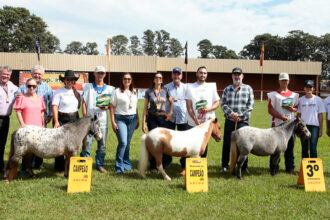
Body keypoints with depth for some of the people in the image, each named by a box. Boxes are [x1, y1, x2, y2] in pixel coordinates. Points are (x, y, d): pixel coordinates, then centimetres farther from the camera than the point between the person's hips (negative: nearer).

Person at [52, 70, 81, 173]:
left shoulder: (76, 92, 12)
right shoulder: (58, 91, -3)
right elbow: (55, 107, -9)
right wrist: (56, 121, -17)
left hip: (74, 119, 5)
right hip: (62, 119, -4)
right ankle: (59, 167, 9)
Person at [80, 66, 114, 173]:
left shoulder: (109, 89, 12)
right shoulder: (88, 87, 9)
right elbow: (84, 102, 5)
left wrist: (107, 107, -9)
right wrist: (85, 117, -5)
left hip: (103, 120, 2)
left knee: (102, 144, 5)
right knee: (87, 142, -6)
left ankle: (100, 165, 16)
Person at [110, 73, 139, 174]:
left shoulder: (134, 92, 14)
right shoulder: (117, 92, -2)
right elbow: (112, 107, -4)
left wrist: (137, 120, 15)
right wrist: (113, 122, -10)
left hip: (132, 119, 5)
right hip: (120, 119, -5)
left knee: (127, 143, 9)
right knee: (123, 142, -14)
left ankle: (126, 164, 23)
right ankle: (119, 167, -4)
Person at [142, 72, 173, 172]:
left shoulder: (165, 90, 3)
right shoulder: (149, 92, 0)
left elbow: (171, 102, 17)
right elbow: (145, 107, 1)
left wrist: (171, 112, 1)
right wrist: (143, 122, -3)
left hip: (163, 117, 1)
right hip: (152, 118, -1)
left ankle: (166, 163, 13)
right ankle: (153, 166, 9)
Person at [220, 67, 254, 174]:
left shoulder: (248, 89, 6)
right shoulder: (227, 89, 11)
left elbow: (250, 105, 0)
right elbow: (223, 104, 3)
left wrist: (240, 115, -10)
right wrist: (231, 113, -14)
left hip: (243, 121, -1)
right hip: (229, 121, 1)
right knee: (227, 144, 3)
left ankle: (244, 166, 12)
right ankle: (224, 166, 14)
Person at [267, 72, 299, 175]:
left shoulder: (294, 95, 12)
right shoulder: (273, 95, -1)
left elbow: (297, 108, 19)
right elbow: (270, 110, -7)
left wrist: (292, 109, -6)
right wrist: (282, 117, -15)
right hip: (277, 124, -4)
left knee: (290, 147, 7)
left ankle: (290, 167, 15)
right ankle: (274, 168, 10)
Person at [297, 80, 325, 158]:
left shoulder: (318, 100, 3)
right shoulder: (300, 100, 7)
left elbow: (320, 115, 3)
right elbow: (298, 114, 10)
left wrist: (320, 129, -1)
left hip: (314, 126, -2)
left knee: (313, 149, -2)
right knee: (304, 149, 7)